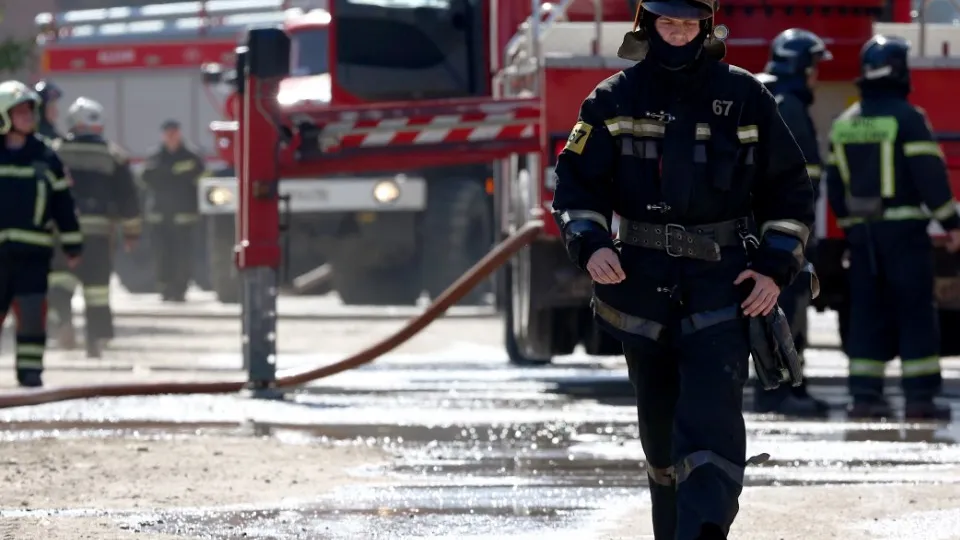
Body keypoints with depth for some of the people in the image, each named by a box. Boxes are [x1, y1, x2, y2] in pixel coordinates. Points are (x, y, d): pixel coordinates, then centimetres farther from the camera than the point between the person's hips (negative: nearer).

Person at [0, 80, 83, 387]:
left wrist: (72, 246, 9)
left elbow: (64, 204, 11)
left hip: (34, 250, 1)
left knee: (32, 310, -4)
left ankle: (30, 369, 4)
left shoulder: (45, 158, 6)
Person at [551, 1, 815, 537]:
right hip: (643, 286, 2)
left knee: (712, 418, -19)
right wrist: (591, 245, -13)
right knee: (660, 429, 11)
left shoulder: (744, 98, 3)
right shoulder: (615, 100, 4)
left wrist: (775, 268, -2)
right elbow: (576, 182, 6)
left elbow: (790, 187, 9)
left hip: (723, 286, -2)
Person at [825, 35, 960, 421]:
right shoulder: (906, 117, -11)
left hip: (862, 230, 6)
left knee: (867, 312, 9)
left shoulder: (844, 124, 10)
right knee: (915, 312, -1)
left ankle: (864, 395, 5)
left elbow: (834, 184, 14)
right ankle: (920, 397, -4)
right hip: (903, 228, -6)